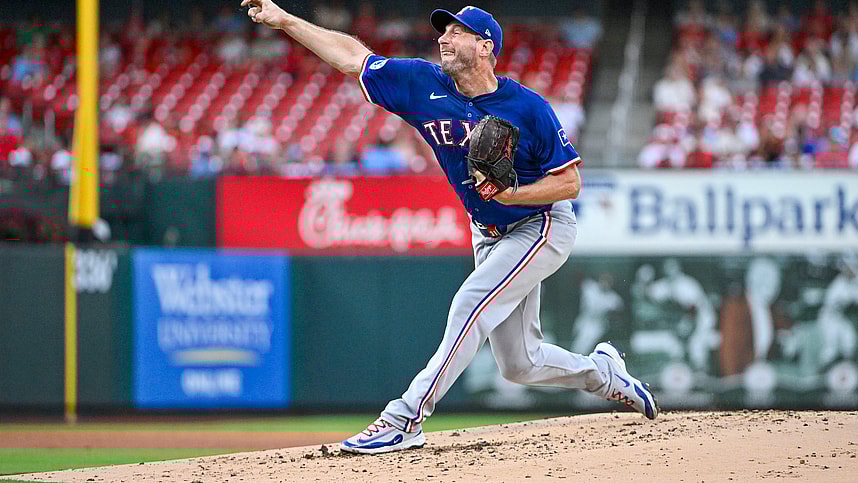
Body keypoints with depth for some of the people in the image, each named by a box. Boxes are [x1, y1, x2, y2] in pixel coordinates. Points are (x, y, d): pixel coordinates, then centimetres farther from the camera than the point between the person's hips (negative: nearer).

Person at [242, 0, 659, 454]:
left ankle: (406, 419, -24)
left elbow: (570, 182, -18)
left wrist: (511, 193, -31)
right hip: (489, 234, 7)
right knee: (518, 364, 9)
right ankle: (604, 373, 37)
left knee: (471, 304, -24)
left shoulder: (528, 108, -22)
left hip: (542, 226, -6)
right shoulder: (425, 85, -8)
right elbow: (351, 56, -7)